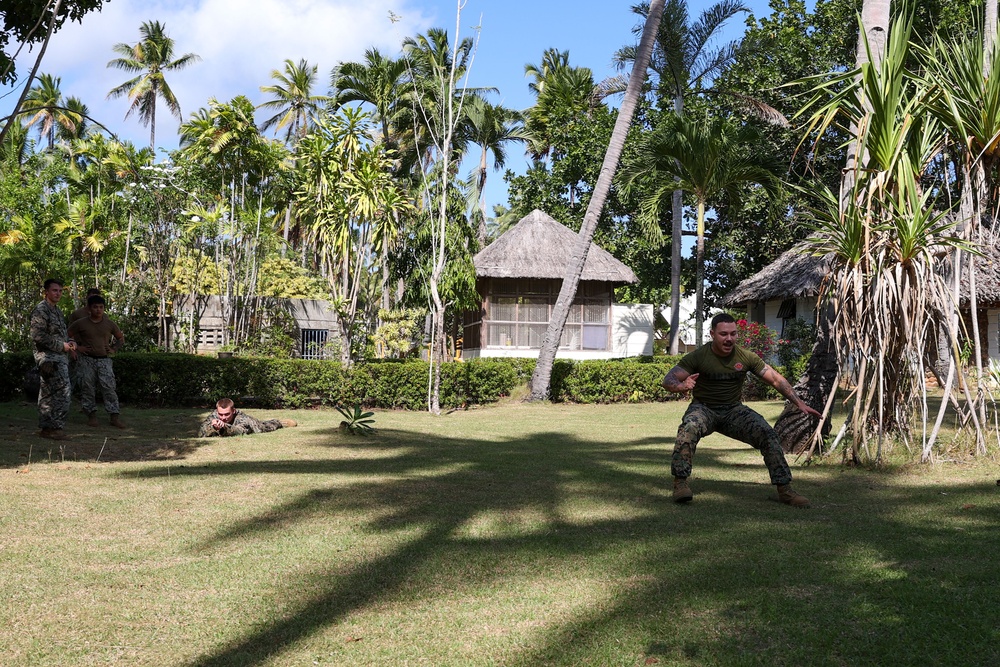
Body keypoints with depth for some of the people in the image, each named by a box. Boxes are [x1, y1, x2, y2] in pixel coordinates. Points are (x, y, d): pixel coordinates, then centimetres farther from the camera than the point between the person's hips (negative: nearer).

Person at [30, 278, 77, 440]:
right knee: (61, 392, -13)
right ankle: (54, 427, -9)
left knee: (47, 395, 11)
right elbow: (37, 336, -19)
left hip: (60, 358, 9)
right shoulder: (41, 310, -10)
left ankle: (47, 427, 15)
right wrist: (61, 346, -16)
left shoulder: (57, 311, 19)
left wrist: (70, 343, 6)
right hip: (49, 358, -9)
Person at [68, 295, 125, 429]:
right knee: (87, 388, 1)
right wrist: (77, 347, -3)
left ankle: (115, 417, -7)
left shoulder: (110, 324, 6)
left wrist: (114, 349, 7)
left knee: (109, 387, -8)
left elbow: (121, 338, 21)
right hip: (86, 359, 0)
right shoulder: (81, 323, -1)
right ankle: (92, 415, 11)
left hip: (104, 360, 1)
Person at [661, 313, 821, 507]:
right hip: (704, 408, -3)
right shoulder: (698, 357, -14)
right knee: (689, 427, -37)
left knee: (768, 434, -18)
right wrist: (681, 386, -43)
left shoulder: (746, 357, -6)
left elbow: (776, 379, -1)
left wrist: (799, 403, -10)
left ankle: (784, 490, -6)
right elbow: (668, 381, -19)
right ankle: (680, 482, -29)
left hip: (733, 411, 3)